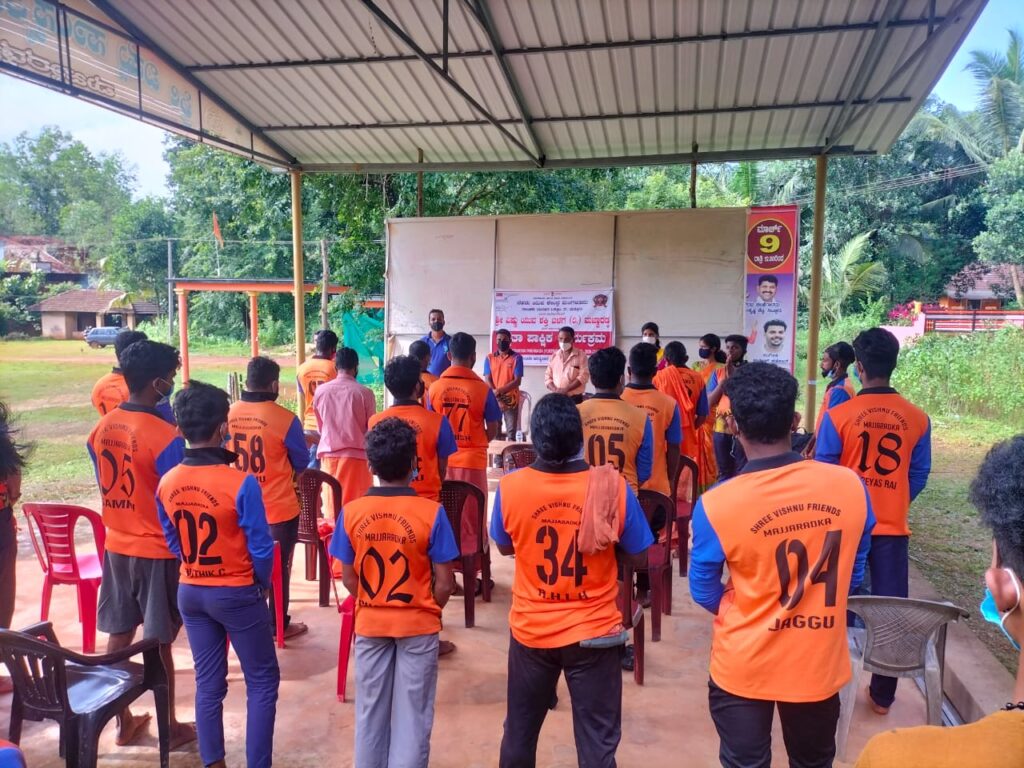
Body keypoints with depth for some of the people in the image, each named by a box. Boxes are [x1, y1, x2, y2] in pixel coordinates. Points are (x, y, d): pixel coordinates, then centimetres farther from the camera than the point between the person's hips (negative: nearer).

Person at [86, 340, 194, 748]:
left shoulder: (100, 429, 0)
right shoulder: (165, 436, -22)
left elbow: (106, 486, 10)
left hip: (116, 545, 6)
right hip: (157, 550, -6)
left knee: (118, 637, 15)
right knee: (158, 644, 6)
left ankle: (124, 721, 29)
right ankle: (170, 727, 21)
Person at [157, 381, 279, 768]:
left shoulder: (167, 483, -5)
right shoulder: (241, 483, -23)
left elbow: (173, 544, 7)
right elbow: (261, 548, -15)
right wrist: (261, 585, 3)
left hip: (190, 593, 6)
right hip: (237, 594, -5)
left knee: (207, 682, 17)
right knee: (262, 681, 11)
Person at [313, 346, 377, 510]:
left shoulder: (320, 390, -1)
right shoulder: (365, 392, -10)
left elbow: (320, 427, 11)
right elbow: (372, 428, -1)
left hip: (329, 453, 3)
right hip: (356, 454, -3)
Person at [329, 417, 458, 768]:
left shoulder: (351, 512, -11)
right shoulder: (431, 512, -18)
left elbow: (348, 578, -2)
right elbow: (444, 584, -13)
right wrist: (430, 610, 7)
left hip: (369, 624, 3)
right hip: (418, 626, -2)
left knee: (370, 709, 19)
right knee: (412, 712, 12)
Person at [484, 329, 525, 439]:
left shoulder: (516, 357, 0)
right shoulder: (489, 358, 7)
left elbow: (517, 381, -7)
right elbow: (487, 381, 0)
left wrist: (499, 391, -16)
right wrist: (497, 399, -12)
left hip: (511, 400, -2)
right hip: (494, 400, 2)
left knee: (511, 433, -2)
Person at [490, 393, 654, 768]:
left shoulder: (509, 487, -15)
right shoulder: (613, 487, -17)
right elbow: (637, 557, -5)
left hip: (531, 631, 1)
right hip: (595, 632, -1)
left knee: (519, 731, 22)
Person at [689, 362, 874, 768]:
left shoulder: (716, 505, -24)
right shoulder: (851, 486, -15)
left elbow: (704, 594, -7)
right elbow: (853, 574, 2)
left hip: (744, 667, -2)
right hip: (820, 663, 3)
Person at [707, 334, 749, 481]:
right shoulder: (718, 372, 9)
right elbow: (710, 401, 2)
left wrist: (734, 376, -15)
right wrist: (724, 379, -7)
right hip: (721, 427, 3)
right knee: (723, 472, 11)